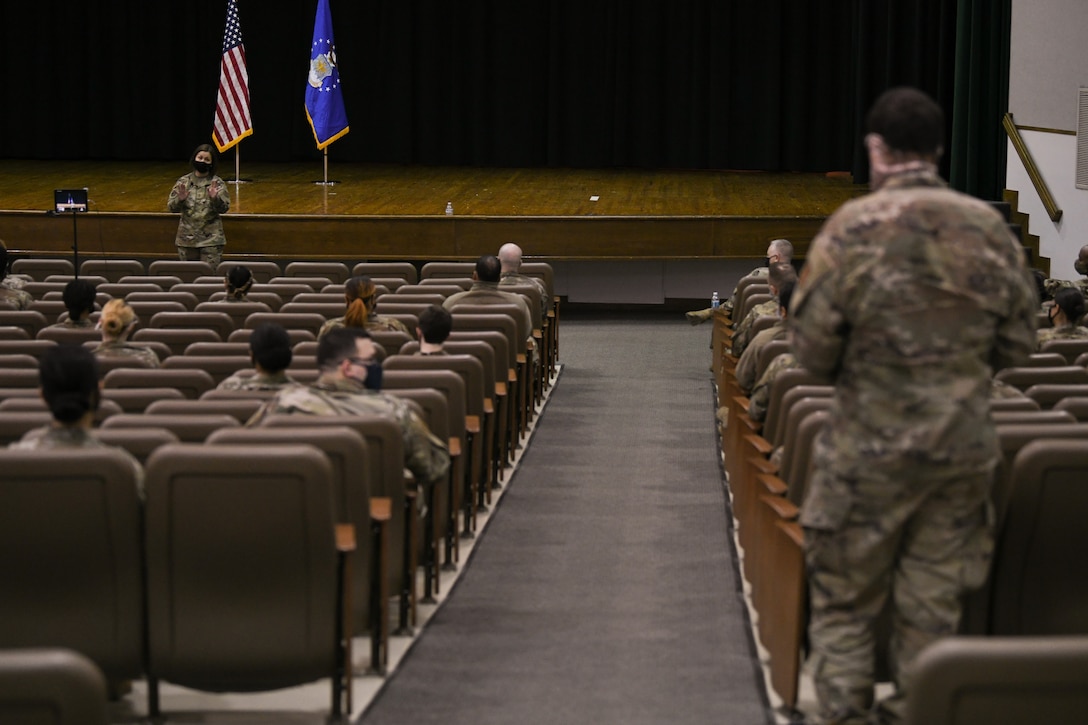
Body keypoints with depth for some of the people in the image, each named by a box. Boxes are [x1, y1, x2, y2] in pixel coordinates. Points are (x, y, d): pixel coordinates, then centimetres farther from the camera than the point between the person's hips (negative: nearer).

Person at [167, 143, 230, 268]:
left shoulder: (217, 183, 1)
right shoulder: (183, 182, 5)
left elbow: (224, 208, -5)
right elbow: (171, 207, 2)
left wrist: (215, 198, -24)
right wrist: (180, 199, -18)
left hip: (211, 239, -2)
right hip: (187, 238, 2)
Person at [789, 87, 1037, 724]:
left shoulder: (854, 228, -12)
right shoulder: (990, 228, -1)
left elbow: (811, 346, -10)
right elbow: (1019, 342, 6)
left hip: (870, 450, -3)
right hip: (966, 447, 3)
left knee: (845, 601, 11)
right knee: (933, 606, 13)